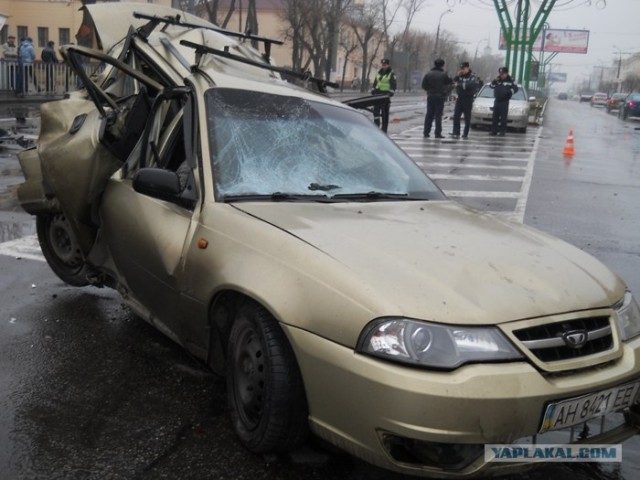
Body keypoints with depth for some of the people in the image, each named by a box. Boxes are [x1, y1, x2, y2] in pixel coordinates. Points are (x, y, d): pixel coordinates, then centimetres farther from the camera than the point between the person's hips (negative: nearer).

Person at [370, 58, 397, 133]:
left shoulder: (391, 74, -3)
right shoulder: (379, 73, 15)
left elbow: (394, 84, -12)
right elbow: (375, 83, 20)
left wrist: (391, 92, -25)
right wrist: (373, 90, 8)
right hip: (377, 94, 5)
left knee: (385, 113, 0)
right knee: (376, 111, 2)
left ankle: (384, 130, 5)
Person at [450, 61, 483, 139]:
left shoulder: (472, 76, -7)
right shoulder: (460, 76, 11)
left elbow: (472, 85, -24)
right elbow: (453, 82, 5)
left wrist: (459, 84, -28)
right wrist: (457, 76, -8)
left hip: (468, 98, -5)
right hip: (460, 98, 5)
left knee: (467, 117, 2)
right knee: (456, 116, -4)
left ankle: (465, 133, 9)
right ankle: (456, 133, -4)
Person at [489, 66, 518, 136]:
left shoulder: (510, 81, -4)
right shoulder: (497, 80, 11)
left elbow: (515, 88, -8)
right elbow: (491, 85, 9)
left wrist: (509, 91, -25)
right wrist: (495, 80, -7)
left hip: (504, 102, -5)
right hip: (496, 101, 5)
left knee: (503, 117, -4)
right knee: (495, 117, 6)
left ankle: (502, 131, 0)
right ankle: (494, 130, 11)